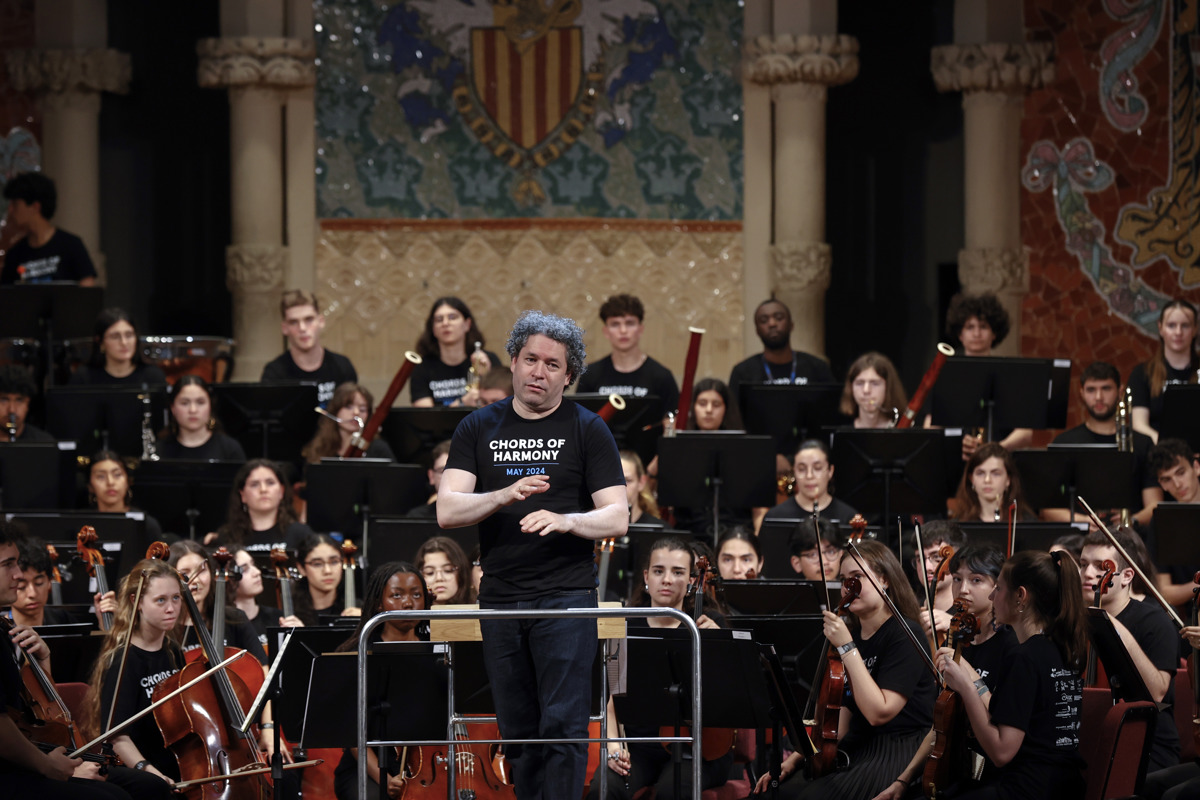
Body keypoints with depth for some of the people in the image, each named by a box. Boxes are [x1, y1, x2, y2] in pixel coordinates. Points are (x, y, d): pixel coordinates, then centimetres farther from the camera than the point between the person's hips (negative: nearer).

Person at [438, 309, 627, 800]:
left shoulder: (587, 431, 3)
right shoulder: (479, 429, 9)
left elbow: (617, 518, -3)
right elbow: (447, 511, -2)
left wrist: (565, 520, -24)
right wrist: (505, 495, -21)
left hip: (565, 598, -3)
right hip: (500, 598, 3)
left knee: (562, 727, -10)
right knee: (519, 734, 7)